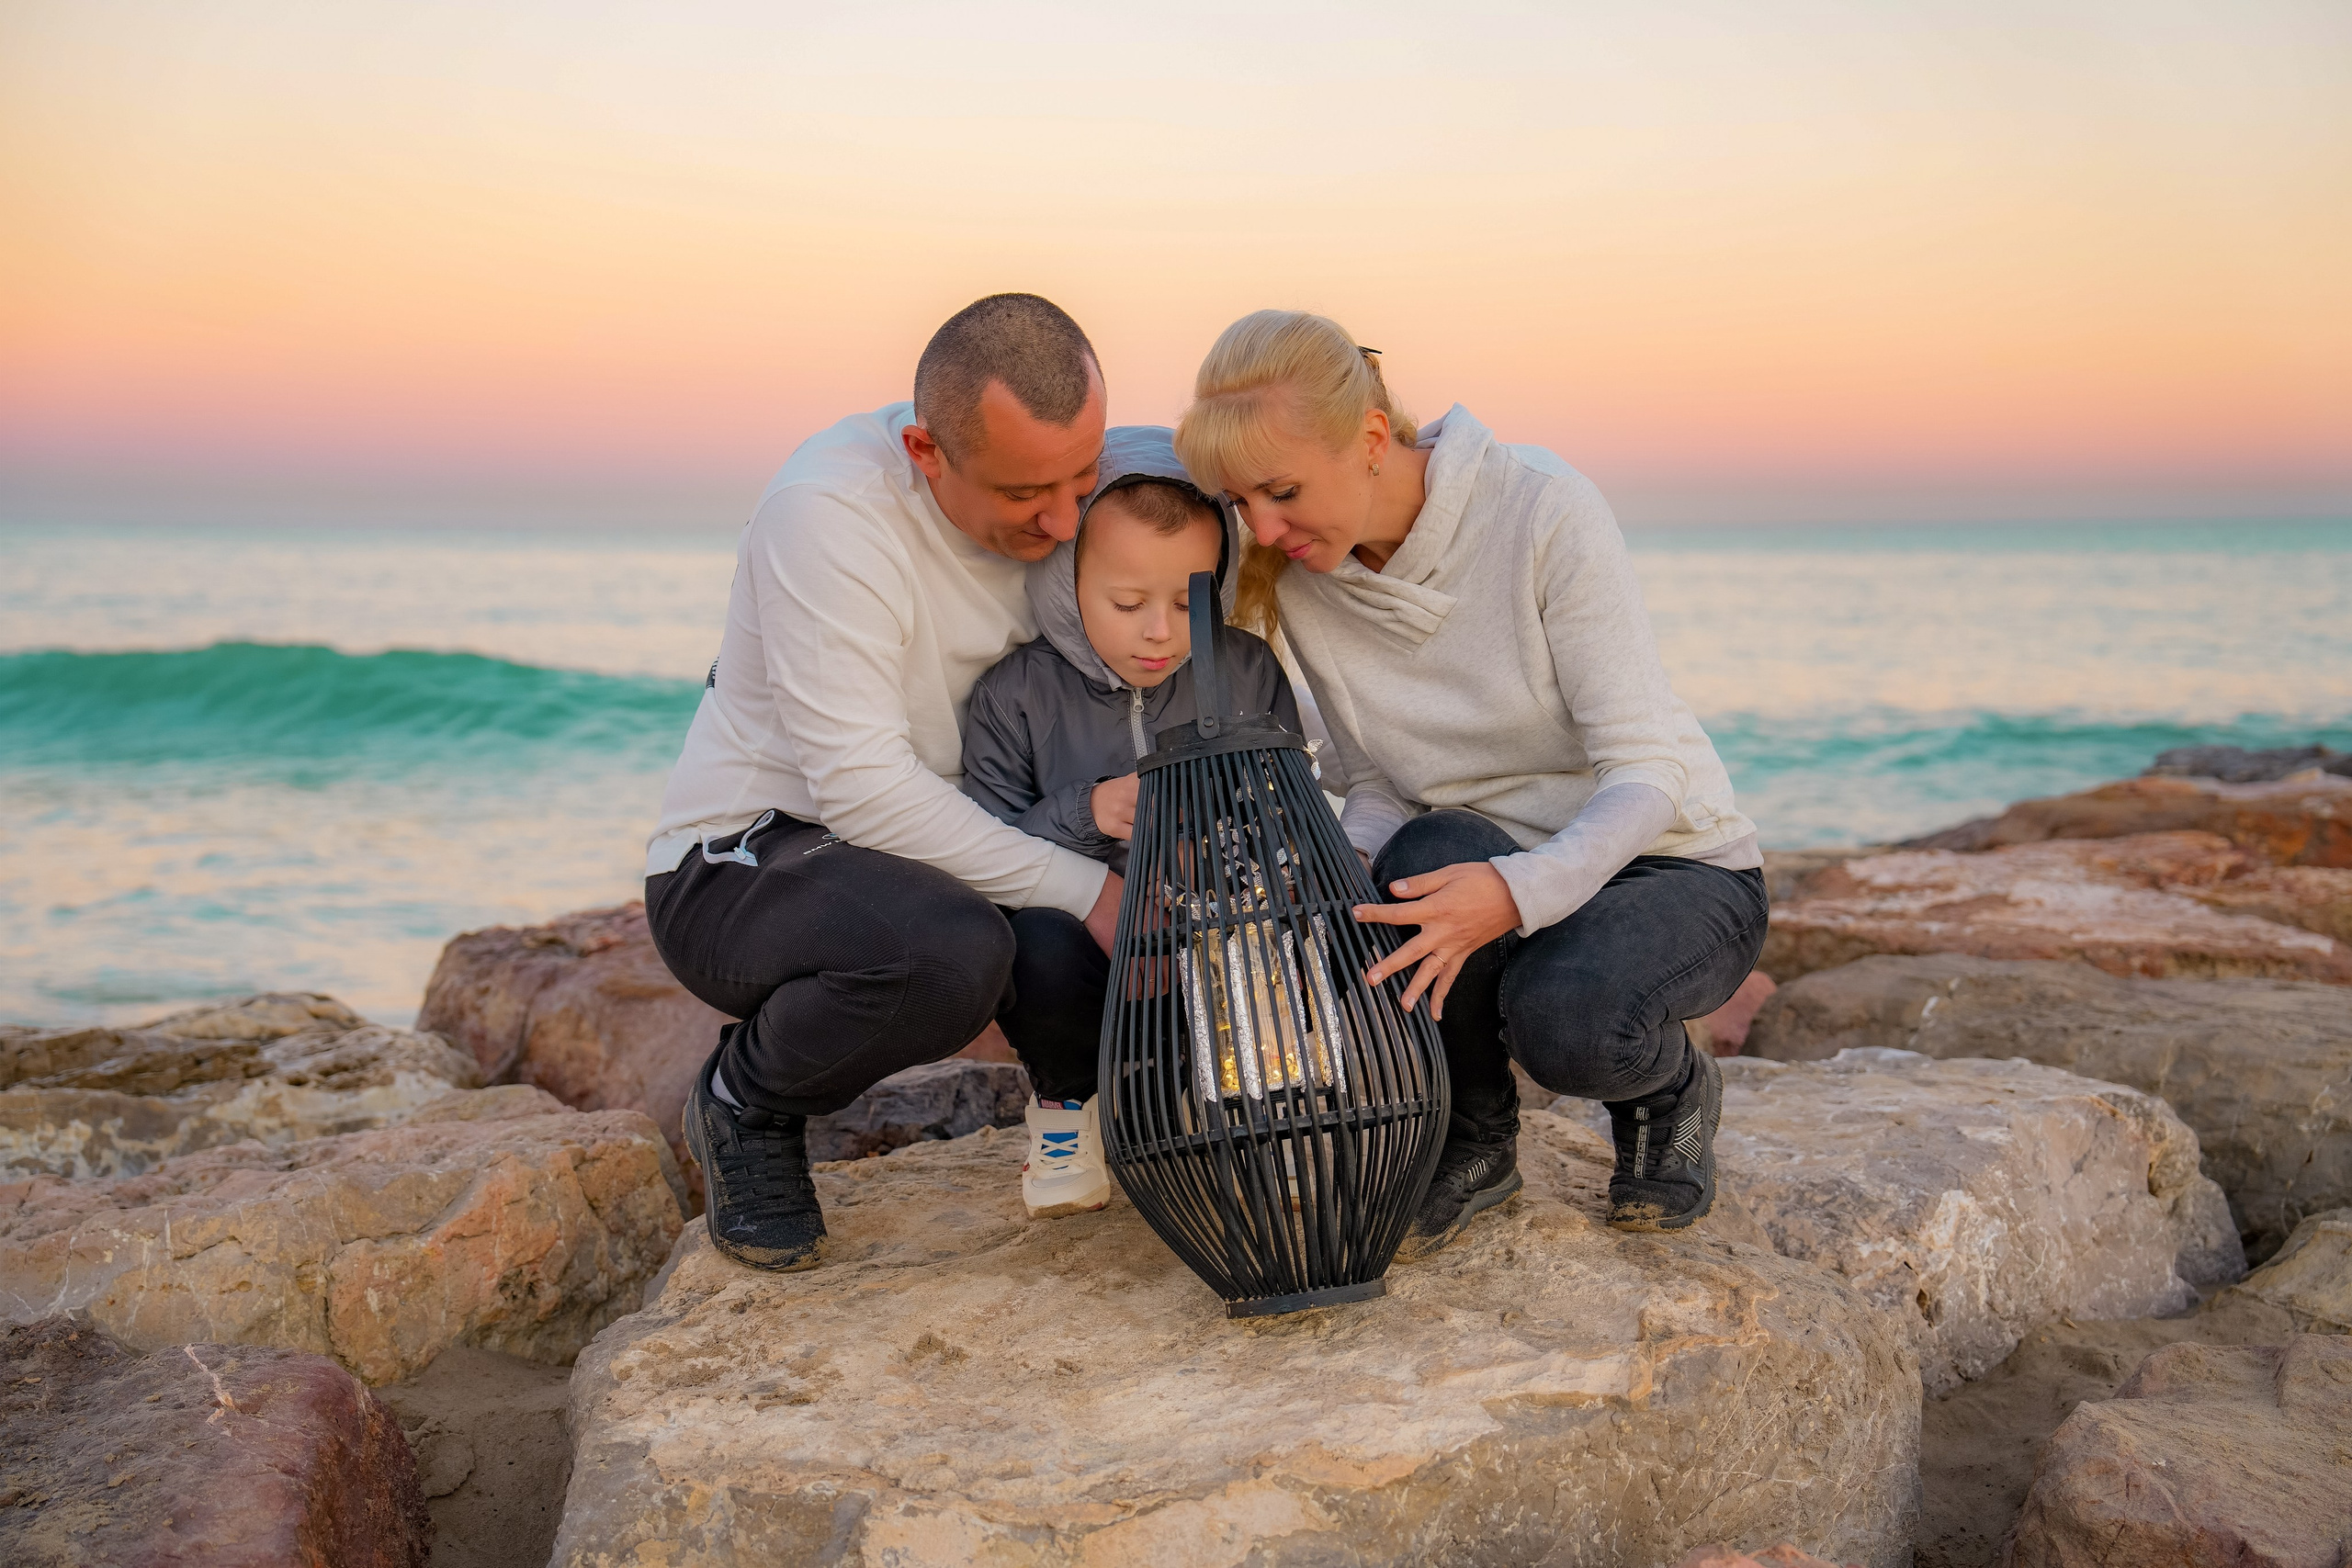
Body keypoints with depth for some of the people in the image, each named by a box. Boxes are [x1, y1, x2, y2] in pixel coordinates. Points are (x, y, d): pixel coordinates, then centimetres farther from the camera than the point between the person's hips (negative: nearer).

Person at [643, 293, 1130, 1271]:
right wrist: (1081, 888, -29)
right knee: (952, 951, -37)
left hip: (933, 834, 6)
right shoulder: (829, 508, -26)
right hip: (736, 865, -6)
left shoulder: (1053, 479, -5)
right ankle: (748, 1102, -6)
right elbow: (858, 785, -29)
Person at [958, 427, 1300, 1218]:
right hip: (1087, 953, -2)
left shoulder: (1248, 674, -1)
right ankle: (1067, 1098, 3)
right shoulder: (1016, 694, -7)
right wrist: (1083, 814, -25)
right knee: (1038, 944, -35)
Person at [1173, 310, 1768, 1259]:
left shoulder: (1544, 510, -22)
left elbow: (1646, 772, -24)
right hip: (1483, 866, 4)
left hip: (1670, 868, -3)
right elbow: (1376, 788, 1)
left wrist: (1518, 889, -41)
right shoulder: (1301, 579, -7)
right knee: (1432, 849, -33)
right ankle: (1474, 1140, -5)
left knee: (1564, 1017, -36)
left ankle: (1669, 1090, 4)